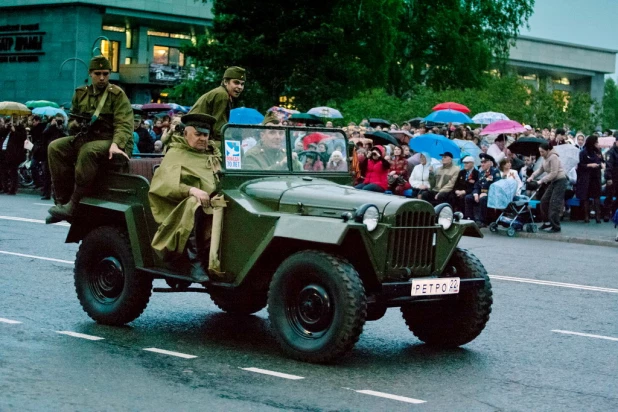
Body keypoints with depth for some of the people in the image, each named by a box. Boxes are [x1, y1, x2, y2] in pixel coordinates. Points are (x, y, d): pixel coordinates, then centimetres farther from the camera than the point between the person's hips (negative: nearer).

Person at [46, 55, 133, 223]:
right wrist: (75, 124, 2)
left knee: (88, 151, -37)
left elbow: (124, 124, -15)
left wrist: (116, 144, -33)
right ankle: (63, 200, -16)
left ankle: (74, 206, -35)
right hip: (87, 137, 7)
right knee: (55, 147, -14)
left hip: (111, 141, -6)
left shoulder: (117, 94, -3)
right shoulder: (81, 94, 15)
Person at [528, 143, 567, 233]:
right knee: (544, 200, 8)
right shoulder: (545, 158, 8)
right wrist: (532, 176, -1)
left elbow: (553, 174, -23)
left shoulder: (553, 158, -19)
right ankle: (548, 222, 17)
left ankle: (555, 227, -8)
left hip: (560, 181, -10)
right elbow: (541, 169, 14)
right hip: (553, 181, 10)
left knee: (554, 204, -12)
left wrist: (541, 181, -23)